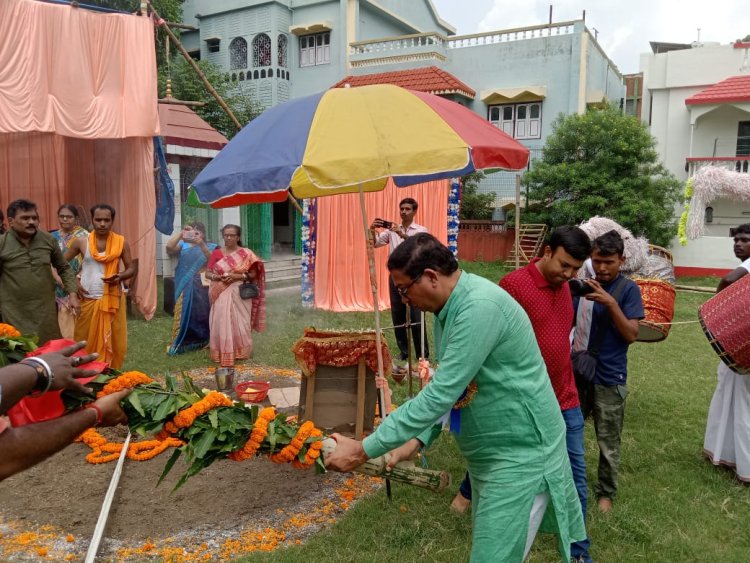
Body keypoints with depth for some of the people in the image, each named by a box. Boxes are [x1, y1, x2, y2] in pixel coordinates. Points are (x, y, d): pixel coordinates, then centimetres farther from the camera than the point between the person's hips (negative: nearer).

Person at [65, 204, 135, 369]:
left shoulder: (121, 242, 0)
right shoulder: (81, 242, 0)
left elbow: (131, 268, 4)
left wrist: (120, 277, -17)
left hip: (113, 299, 0)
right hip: (88, 299, 0)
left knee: (114, 342, 2)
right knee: (86, 342, 3)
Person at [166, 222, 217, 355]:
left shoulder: (209, 247, 7)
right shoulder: (183, 245, 9)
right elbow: (169, 247, -10)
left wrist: (202, 245, -20)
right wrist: (181, 232, -11)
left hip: (202, 287, 0)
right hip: (185, 287, 1)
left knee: (202, 313, 4)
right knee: (183, 313, -2)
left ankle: (202, 341, 17)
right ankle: (179, 342, 3)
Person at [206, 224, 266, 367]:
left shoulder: (246, 254, 1)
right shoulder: (216, 253, 6)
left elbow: (253, 274, -1)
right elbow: (208, 273, 7)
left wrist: (237, 276, -15)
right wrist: (217, 277, -14)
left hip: (239, 294, -1)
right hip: (221, 295, 1)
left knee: (240, 323, 3)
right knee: (221, 323, -2)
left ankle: (241, 352, 16)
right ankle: (223, 354, 7)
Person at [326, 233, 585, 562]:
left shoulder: (481, 307, -28)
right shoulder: (448, 307, 3)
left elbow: (440, 395, -31)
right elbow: (446, 386, 11)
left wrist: (364, 450, -25)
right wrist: (417, 440, -2)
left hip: (521, 453, -9)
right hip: (488, 453, 9)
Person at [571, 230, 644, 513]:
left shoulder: (628, 289, -10)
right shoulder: (585, 285, 3)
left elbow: (631, 334, -16)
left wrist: (611, 303, -26)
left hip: (609, 378, -4)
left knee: (608, 443, 9)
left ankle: (606, 493, 27)